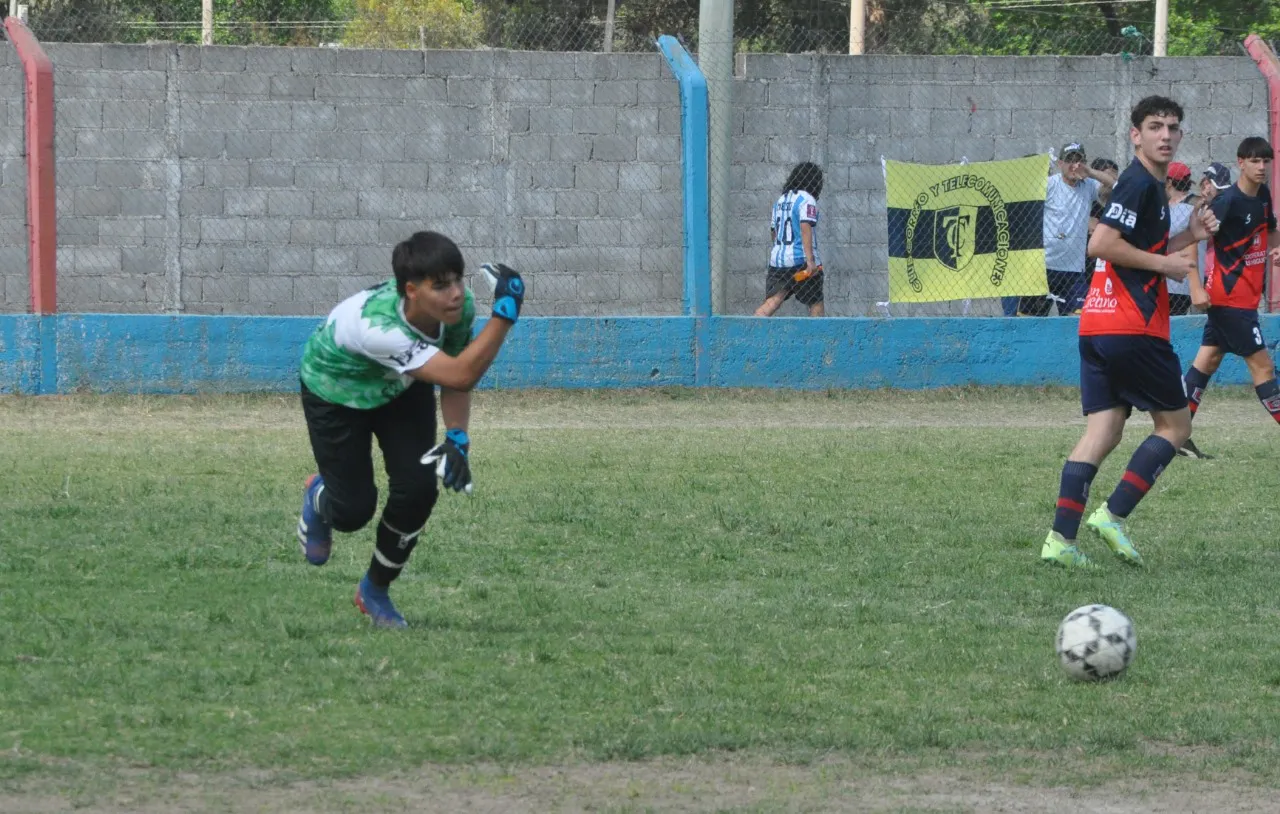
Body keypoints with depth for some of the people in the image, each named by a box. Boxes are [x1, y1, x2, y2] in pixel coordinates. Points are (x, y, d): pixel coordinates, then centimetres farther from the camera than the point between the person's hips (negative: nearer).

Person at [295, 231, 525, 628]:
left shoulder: (459, 306, -29)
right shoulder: (375, 325, -48)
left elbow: (455, 377, -9)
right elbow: (459, 375, -54)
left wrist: (457, 438, -22)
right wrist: (505, 312, -59)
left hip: (401, 388, 5)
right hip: (335, 390, -5)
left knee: (417, 490, -10)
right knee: (354, 511, -3)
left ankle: (375, 590, 17)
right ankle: (319, 498, 39)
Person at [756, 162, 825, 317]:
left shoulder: (781, 200, 15)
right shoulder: (807, 199, -8)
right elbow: (805, 228, -19)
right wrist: (810, 260, -23)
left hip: (777, 259, 6)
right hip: (801, 260, -6)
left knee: (772, 302, -4)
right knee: (816, 303, 8)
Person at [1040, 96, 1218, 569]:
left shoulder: (1150, 186, 21)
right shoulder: (1139, 184, -11)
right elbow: (1102, 244, -21)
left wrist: (1189, 236, 17)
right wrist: (1164, 263, -14)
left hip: (1097, 329, 9)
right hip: (1131, 328, -9)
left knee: (1102, 433, 4)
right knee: (1175, 424, 3)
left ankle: (1060, 539, -6)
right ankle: (1113, 515, -6)